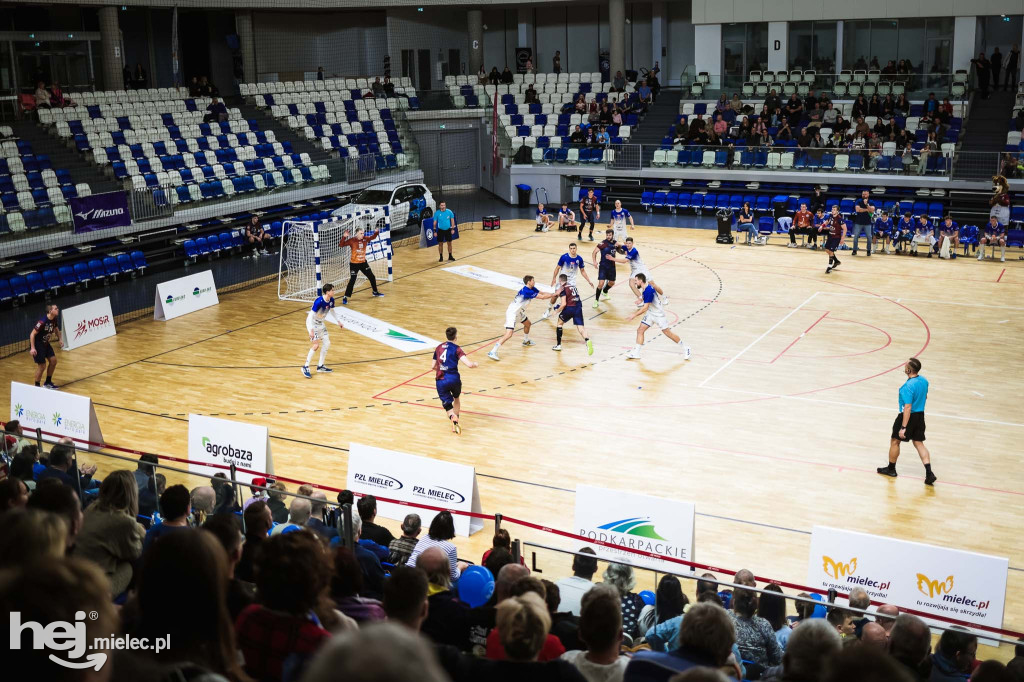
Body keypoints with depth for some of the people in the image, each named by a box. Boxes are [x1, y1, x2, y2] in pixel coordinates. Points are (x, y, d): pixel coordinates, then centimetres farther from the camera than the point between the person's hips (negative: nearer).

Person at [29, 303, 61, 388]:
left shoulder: (54, 319, -4)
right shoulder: (42, 321, -28)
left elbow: (56, 329, 19)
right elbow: (32, 334, -26)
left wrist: (59, 340, 11)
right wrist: (32, 348, -30)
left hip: (45, 343, 8)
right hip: (37, 344, -8)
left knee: (53, 360, 8)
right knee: (42, 366, -6)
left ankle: (48, 382, 25)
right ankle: (37, 386, 11)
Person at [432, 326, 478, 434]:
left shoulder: (438, 348, 12)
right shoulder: (456, 349, -3)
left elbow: (434, 367, 19)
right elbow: (469, 365, -13)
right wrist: (475, 364, 9)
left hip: (440, 381, 2)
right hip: (454, 379, -2)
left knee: (447, 404, 4)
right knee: (456, 398, 27)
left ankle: (453, 418, -29)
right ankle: (455, 423, 28)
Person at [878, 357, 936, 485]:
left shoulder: (908, 386, -27)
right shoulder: (924, 381, -1)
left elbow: (907, 408, -26)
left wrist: (903, 427, -23)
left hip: (908, 416, -7)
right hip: (920, 415, 7)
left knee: (895, 441, 13)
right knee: (919, 444, 12)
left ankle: (891, 469, 29)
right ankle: (929, 473, 3)